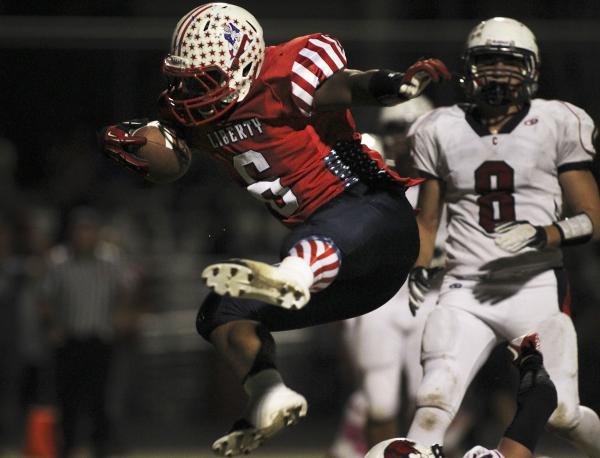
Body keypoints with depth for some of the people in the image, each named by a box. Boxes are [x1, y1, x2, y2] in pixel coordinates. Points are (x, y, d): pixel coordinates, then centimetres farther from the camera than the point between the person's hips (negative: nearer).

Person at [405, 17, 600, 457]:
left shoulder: (557, 125, 1)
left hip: (537, 288, -1)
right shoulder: (442, 131, 8)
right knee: (434, 401, -18)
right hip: (466, 293, 2)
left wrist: (546, 236, -17)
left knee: (561, 413, -3)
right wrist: (418, 269, 1)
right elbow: (426, 220, 18)